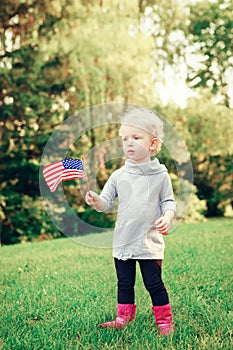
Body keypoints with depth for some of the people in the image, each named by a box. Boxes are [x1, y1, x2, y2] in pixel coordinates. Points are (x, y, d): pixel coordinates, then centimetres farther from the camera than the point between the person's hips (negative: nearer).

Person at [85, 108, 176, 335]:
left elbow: (168, 201, 3)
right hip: (122, 240, 3)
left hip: (149, 241, -3)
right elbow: (106, 202, 3)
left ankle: (164, 320, 19)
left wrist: (167, 217, -17)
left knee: (154, 283, 3)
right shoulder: (119, 175, 3)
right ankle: (124, 318, 30)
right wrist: (95, 200, -18)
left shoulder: (160, 174, -2)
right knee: (124, 284, 14)